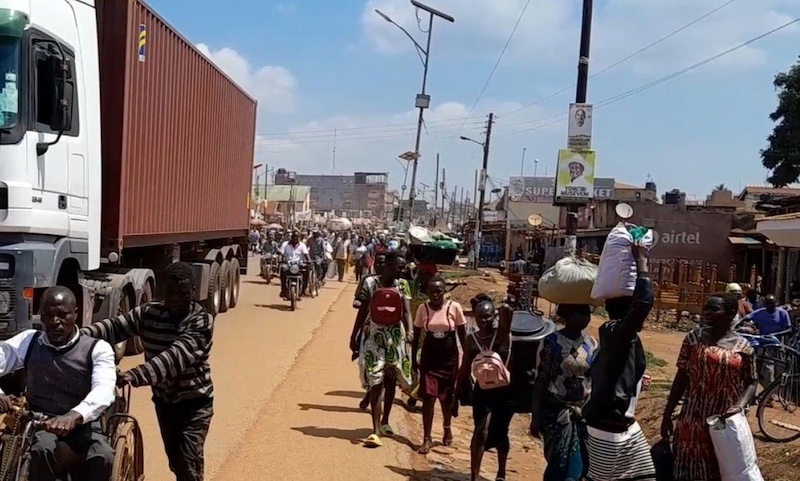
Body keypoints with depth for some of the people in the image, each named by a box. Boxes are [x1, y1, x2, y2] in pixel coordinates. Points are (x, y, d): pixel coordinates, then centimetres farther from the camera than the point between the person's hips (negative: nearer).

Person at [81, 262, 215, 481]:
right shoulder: (149, 313, -6)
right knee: (175, 461, 18)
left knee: (189, 463, -11)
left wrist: (134, 376, -50)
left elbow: (175, 358, -36)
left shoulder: (202, 321, -23)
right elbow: (114, 327, -19)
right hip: (163, 400, 5)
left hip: (194, 402, -5)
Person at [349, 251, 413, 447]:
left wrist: (409, 331, -30)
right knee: (376, 383, -7)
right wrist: (353, 337, 3)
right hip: (374, 337, -2)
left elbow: (406, 311, -13)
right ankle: (376, 430, -9)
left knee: (390, 382, 13)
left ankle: (385, 422, 31)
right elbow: (363, 311, 1)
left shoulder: (402, 285, 0)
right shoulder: (370, 283, -5)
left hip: (395, 338, 3)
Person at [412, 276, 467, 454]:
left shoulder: (454, 308, -10)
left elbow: (463, 335, -3)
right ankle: (427, 438, 0)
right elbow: (416, 336, 4)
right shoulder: (422, 309, -6)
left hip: (449, 358, 0)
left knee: (446, 396, 14)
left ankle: (447, 429, 38)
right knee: (428, 397, -5)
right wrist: (413, 359, 4)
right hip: (429, 358, 0)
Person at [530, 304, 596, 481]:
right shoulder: (551, 342, -10)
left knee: (583, 464, 7)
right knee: (560, 465, -1)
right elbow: (540, 381, -9)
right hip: (557, 412, -4)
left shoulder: (591, 343, 3)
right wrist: (535, 417, -11)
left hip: (584, 413, 4)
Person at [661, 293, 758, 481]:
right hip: (693, 420, 1)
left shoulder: (743, 347, -3)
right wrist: (667, 415, 2)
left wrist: (740, 406, -17)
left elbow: (751, 382, 3)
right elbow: (681, 378, 3)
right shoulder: (694, 338, -1)